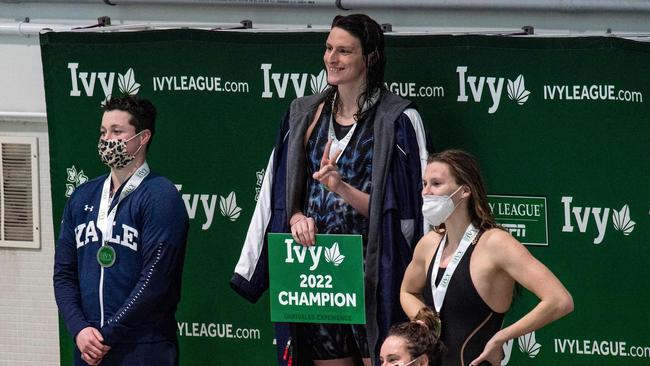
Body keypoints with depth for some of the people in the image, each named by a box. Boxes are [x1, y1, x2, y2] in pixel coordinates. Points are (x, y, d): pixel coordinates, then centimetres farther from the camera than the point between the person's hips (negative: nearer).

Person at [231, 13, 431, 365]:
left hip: (372, 267, -4)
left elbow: (403, 205, -6)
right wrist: (297, 216, -6)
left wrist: (342, 188, -19)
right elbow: (282, 192, 16)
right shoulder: (304, 114, 13)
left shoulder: (398, 119, -2)